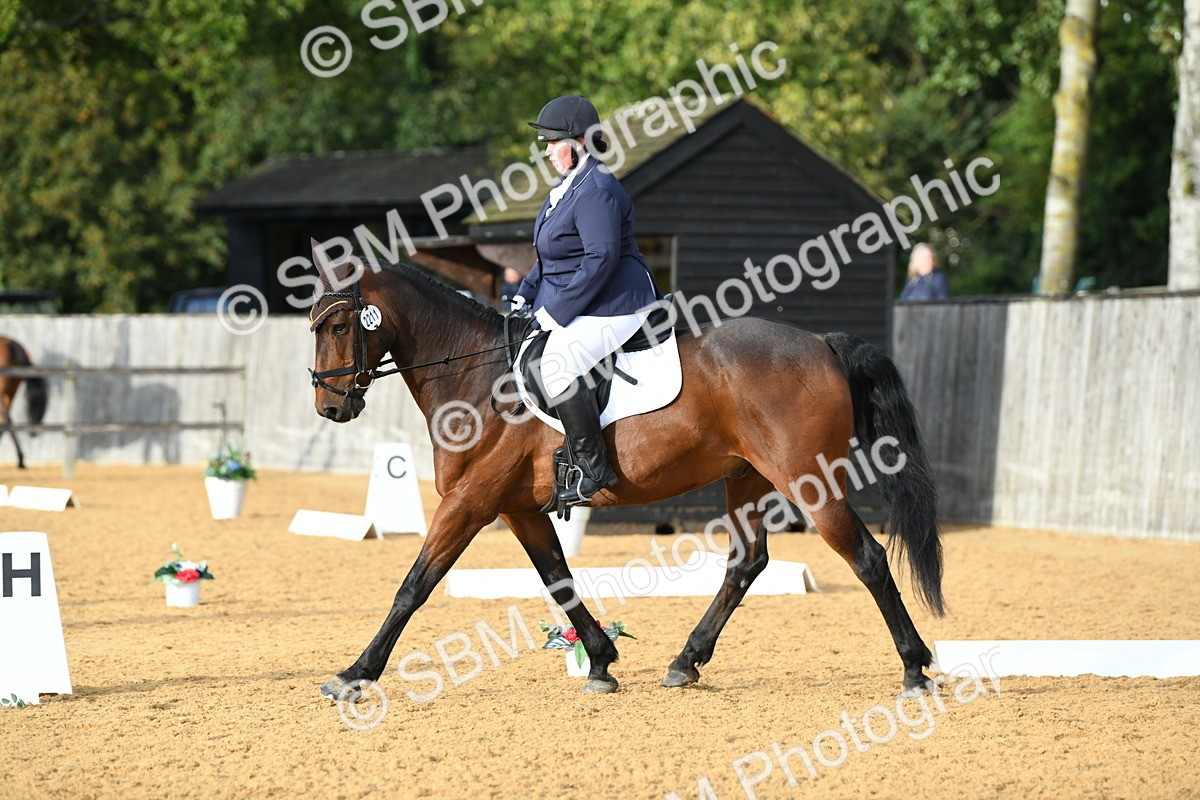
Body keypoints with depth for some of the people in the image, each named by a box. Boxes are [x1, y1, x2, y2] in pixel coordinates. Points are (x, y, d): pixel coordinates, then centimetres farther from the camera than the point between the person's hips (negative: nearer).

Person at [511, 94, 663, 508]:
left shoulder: (597, 191, -19)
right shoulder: (566, 187, 15)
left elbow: (601, 259, -26)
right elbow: (550, 258, 24)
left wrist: (555, 311, -23)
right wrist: (525, 296, 11)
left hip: (614, 306, -12)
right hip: (575, 307, 12)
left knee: (556, 364, -30)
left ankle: (594, 468, -23)